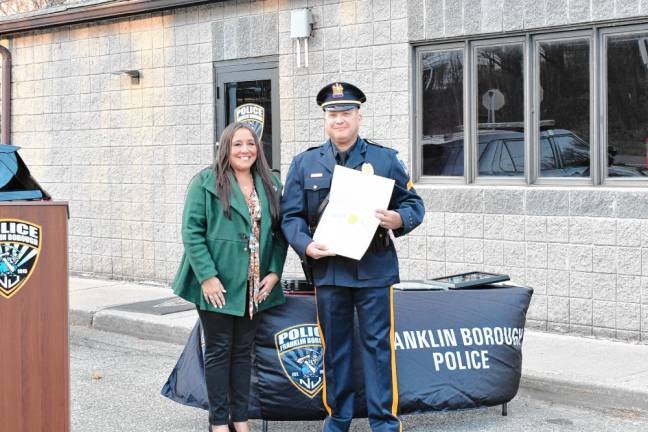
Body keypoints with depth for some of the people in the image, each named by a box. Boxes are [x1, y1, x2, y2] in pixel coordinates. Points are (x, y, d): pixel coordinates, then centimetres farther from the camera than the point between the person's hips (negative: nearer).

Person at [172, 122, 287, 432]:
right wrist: (207, 276, -16)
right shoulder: (206, 182, -5)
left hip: (255, 286, 4)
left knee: (243, 351, 12)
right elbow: (192, 232, -10)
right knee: (219, 351, 4)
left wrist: (274, 273, -1)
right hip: (218, 286, -4)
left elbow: (279, 232, 10)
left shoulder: (271, 185, 9)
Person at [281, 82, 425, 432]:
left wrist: (399, 219, -16)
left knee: (378, 344, 0)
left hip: (374, 269, -1)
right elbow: (291, 215, 5)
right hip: (327, 269, 2)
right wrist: (306, 245, -12)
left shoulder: (385, 158, 6)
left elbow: (413, 203, 7)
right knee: (334, 346, 10)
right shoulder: (305, 163, 8)